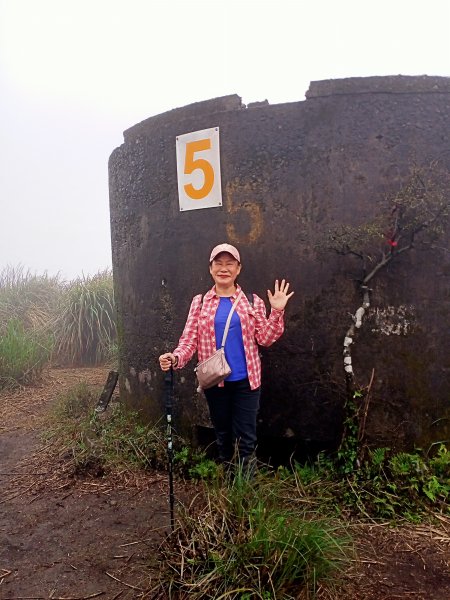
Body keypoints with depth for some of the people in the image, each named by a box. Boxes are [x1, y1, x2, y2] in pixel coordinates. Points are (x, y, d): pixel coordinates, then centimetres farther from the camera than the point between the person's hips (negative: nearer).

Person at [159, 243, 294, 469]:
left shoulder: (252, 301, 2)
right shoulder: (200, 302, 2)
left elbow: (265, 338, -1)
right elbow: (189, 339, -4)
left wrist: (277, 312, -13)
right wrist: (175, 358, -23)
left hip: (245, 381, -1)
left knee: (245, 438, 5)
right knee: (222, 435, 17)